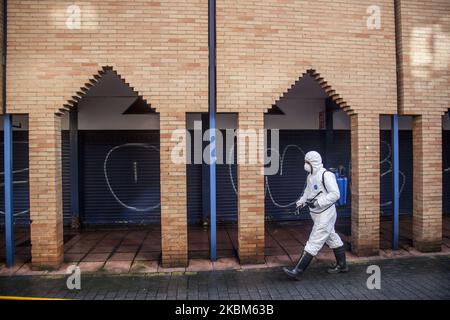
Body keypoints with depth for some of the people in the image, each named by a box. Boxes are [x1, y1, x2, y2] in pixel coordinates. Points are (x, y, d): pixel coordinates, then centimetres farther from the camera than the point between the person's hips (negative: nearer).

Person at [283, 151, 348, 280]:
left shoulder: (326, 175, -19)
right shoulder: (310, 176, 9)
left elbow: (335, 194, -22)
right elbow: (308, 191, 18)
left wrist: (317, 202, -25)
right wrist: (302, 201, 0)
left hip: (325, 214, -9)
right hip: (318, 214, 10)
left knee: (314, 242, -7)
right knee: (332, 238, 21)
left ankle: (297, 271, -7)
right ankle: (342, 265, 37)